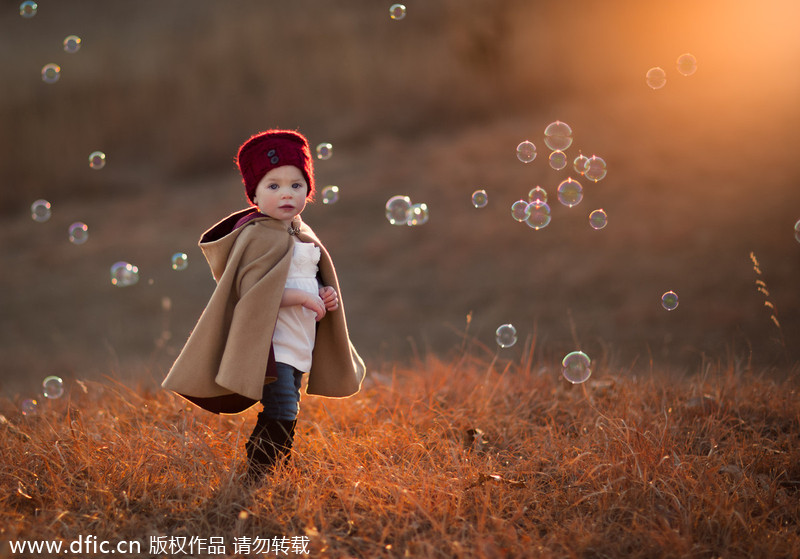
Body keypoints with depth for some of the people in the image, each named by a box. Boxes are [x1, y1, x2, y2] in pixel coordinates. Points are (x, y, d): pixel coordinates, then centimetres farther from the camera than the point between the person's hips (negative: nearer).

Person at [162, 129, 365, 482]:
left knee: (282, 418, 12)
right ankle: (255, 479, -6)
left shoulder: (304, 237, 15)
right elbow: (252, 289, -23)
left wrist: (326, 294, 5)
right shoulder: (260, 235, -13)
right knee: (281, 417, -14)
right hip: (271, 345, -9)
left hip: (298, 347, 9)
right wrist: (303, 297, -21)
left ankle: (261, 477, 22)